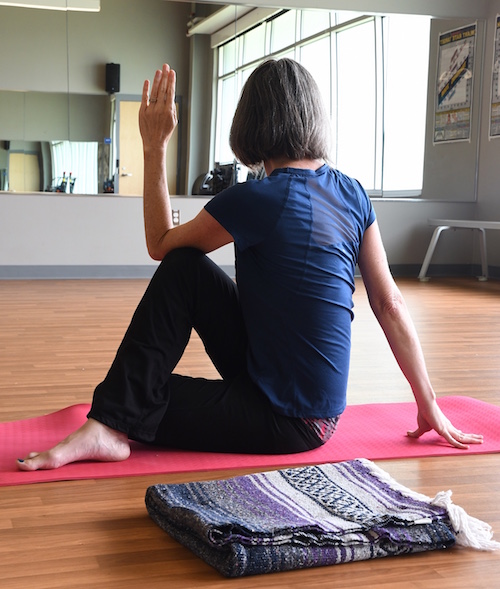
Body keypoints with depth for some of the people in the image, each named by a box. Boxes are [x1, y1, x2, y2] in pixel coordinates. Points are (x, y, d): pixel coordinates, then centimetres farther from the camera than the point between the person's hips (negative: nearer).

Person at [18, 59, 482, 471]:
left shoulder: (256, 201, -21)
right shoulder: (352, 194, -1)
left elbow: (160, 244, -3)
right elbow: (390, 306, 2)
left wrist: (155, 147, -1)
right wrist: (429, 405, 9)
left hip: (289, 424, -7)